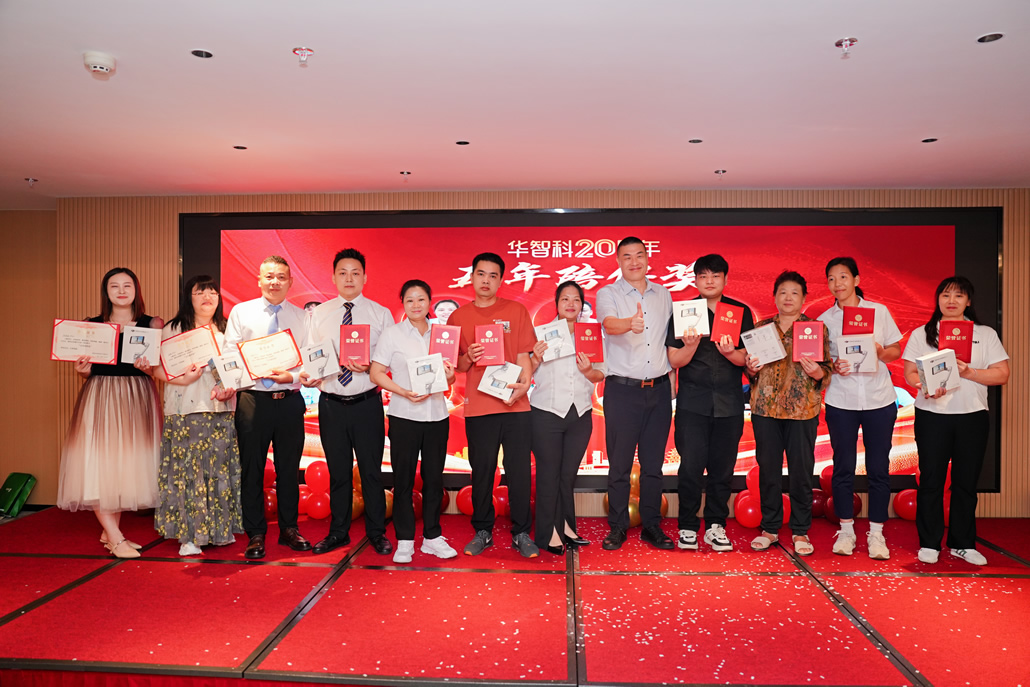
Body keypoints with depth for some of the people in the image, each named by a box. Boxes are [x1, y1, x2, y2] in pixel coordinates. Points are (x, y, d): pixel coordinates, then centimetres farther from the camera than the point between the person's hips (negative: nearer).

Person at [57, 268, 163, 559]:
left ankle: (111, 531, 22)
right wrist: (83, 369, -12)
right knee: (98, 466, -7)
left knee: (128, 464, 7)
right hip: (100, 398, 0)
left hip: (137, 398, 1)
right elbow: (85, 371, 10)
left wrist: (148, 367, -18)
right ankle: (115, 538, 1)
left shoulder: (152, 324, 4)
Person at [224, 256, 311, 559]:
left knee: (289, 468, 11)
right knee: (251, 469, 6)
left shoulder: (301, 317, 7)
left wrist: (292, 377, -15)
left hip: (290, 400, 1)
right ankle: (255, 534, 20)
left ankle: (289, 529, 26)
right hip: (253, 400, -1)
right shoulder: (241, 312, 6)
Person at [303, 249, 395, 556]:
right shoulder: (319, 314, 9)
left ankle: (377, 533, 21)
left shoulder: (381, 314, 2)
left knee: (371, 469, 5)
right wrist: (308, 376, -12)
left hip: (367, 402, -2)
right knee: (337, 470, 13)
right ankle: (338, 532, 28)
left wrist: (369, 366, -20)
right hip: (331, 402, 2)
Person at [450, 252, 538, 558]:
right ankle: (482, 532, 21)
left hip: (515, 405, 0)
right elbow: (457, 366, 11)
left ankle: (521, 533, 15)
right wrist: (468, 357, -11)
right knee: (481, 472, 6)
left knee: (519, 471, 2)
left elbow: (524, 355, 4)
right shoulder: (458, 316, 9)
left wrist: (523, 384, -13)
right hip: (478, 407, 1)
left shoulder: (517, 311, 7)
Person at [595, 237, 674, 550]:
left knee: (653, 462, 9)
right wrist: (630, 324, -45)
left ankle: (651, 525, 21)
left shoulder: (663, 294, 13)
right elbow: (609, 324, -23)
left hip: (659, 388, 4)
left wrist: (672, 373, 8)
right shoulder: (608, 294, -1)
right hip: (622, 389, -3)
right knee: (619, 463, 1)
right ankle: (617, 527, 14)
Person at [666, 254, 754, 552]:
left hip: (729, 402, 2)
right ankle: (687, 527, 10)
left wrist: (729, 352, -18)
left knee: (723, 467, 6)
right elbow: (675, 361, -1)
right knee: (691, 466, -4)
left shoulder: (741, 312, 7)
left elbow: (746, 358, 4)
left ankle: (716, 526, 20)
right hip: (692, 402, -2)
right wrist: (691, 345, -21)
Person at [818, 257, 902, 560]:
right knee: (843, 467, 3)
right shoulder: (824, 319, 5)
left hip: (879, 399, 0)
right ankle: (846, 530, 17)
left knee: (878, 467, 3)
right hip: (840, 401, 0)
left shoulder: (879, 311, 6)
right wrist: (833, 367, -14)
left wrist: (881, 352, -12)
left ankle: (876, 533, 15)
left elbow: (896, 351, 9)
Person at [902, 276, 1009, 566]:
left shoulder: (986, 334, 9)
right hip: (932, 415, -1)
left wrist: (969, 373, -15)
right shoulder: (921, 334, 7)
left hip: (973, 415, 1)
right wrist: (928, 386, -19)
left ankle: (963, 543, 19)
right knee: (931, 479, 1)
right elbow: (910, 373, 0)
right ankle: (929, 543, 10)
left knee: (966, 480, 7)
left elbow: (1002, 374, 2)